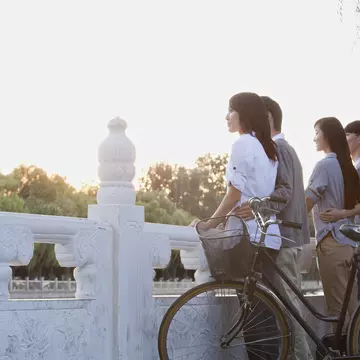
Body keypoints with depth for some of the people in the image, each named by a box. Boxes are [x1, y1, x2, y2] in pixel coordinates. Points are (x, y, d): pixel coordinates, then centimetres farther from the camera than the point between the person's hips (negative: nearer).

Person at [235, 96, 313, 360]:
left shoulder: (275, 148, -11)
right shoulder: (286, 148, 23)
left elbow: (284, 190, -23)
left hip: (282, 237, -11)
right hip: (291, 234, 11)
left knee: (287, 303, -10)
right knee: (291, 301, 12)